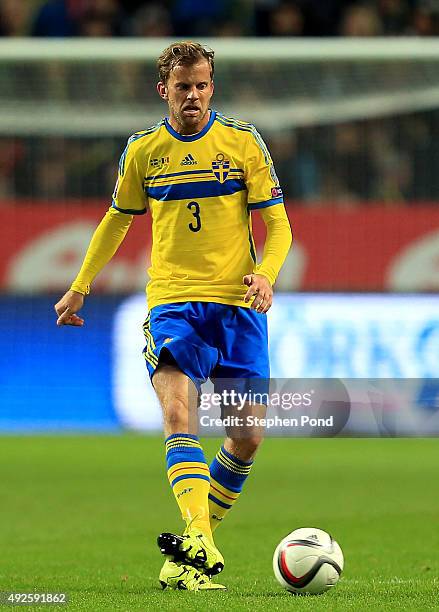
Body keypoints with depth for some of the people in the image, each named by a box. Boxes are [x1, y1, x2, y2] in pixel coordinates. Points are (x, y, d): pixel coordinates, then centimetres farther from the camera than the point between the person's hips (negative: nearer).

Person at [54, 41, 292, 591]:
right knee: (178, 412, -23)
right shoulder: (143, 149, 8)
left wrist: (266, 273, -16)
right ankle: (197, 547, -36)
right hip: (172, 302, 0)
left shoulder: (243, 142, 3)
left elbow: (277, 223, 3)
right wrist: (79, 287, 24)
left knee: (247, 435, 0)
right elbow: (118, 218, 23)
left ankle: (199, 541, 20)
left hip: (237, 305, 1)